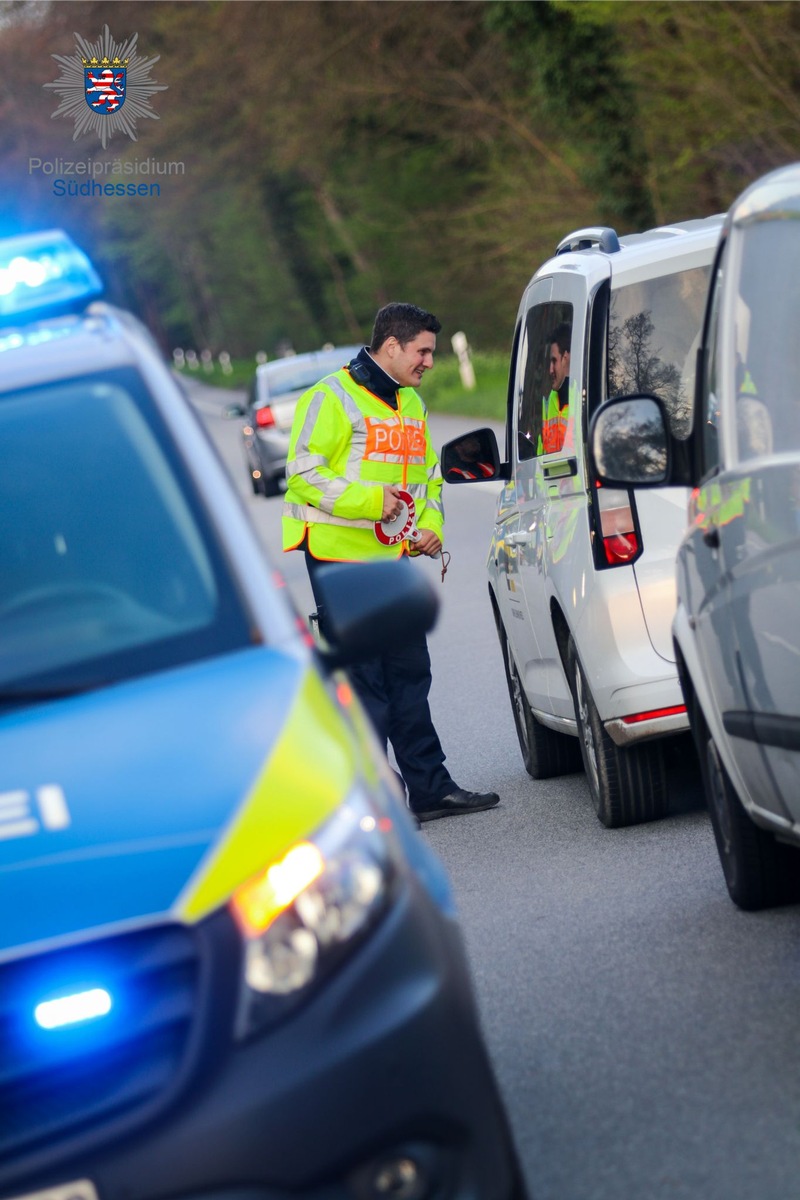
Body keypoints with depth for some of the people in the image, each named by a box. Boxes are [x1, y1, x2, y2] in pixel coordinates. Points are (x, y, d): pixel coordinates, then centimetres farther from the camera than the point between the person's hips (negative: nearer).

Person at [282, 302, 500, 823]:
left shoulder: (412, 405, 16)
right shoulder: (334, 398, -10)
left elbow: (429, 476, 26)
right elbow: (302, 474, -15)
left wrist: (431, 524, 7)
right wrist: (369, 500, -23)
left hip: (394, 560, 8)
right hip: (340, 557, -8)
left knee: (410, 676, 11)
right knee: (363, 682, -5)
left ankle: (430, 786, 17)